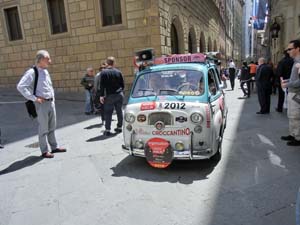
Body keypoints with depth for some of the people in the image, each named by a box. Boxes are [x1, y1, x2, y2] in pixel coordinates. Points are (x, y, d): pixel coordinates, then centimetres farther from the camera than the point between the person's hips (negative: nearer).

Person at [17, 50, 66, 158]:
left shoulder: (46, 72, 12)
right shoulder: (32, 72, -13)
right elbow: (20, 86, -20)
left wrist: (53, 99, 15)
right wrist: (34, 98, -18)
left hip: (51, 102, 8)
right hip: (42, 104, -8)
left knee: (52, 127, 16)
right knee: (43, 128, 2)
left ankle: (54, 147, 29)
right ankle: (44, 151, 15)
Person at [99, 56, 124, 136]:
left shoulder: (103, 72, -4)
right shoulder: (118, 72, 5)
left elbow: (102, 85, -8)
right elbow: (122, 84, 8)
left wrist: (101, 95, -6)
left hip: (109, 95, -3)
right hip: (119, 95, 3)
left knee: (108, 113, 2)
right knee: (119, 111, 13)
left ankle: (107, 130, 0)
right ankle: (119, 127, 22)